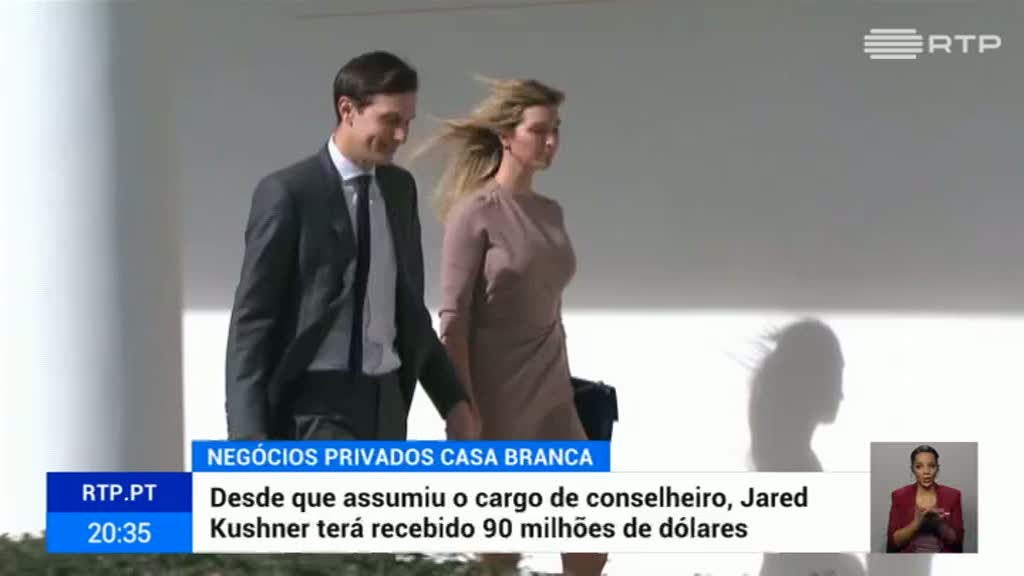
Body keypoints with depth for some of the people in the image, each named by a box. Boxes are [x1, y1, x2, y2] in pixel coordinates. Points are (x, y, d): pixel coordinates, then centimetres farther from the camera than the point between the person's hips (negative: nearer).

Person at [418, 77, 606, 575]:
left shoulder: (550, 212, 11)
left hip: (550, 396, 7)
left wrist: (562, 386, 17)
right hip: (496, 398, -7)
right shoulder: (475, 213, -10)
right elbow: (453, 322, -13)